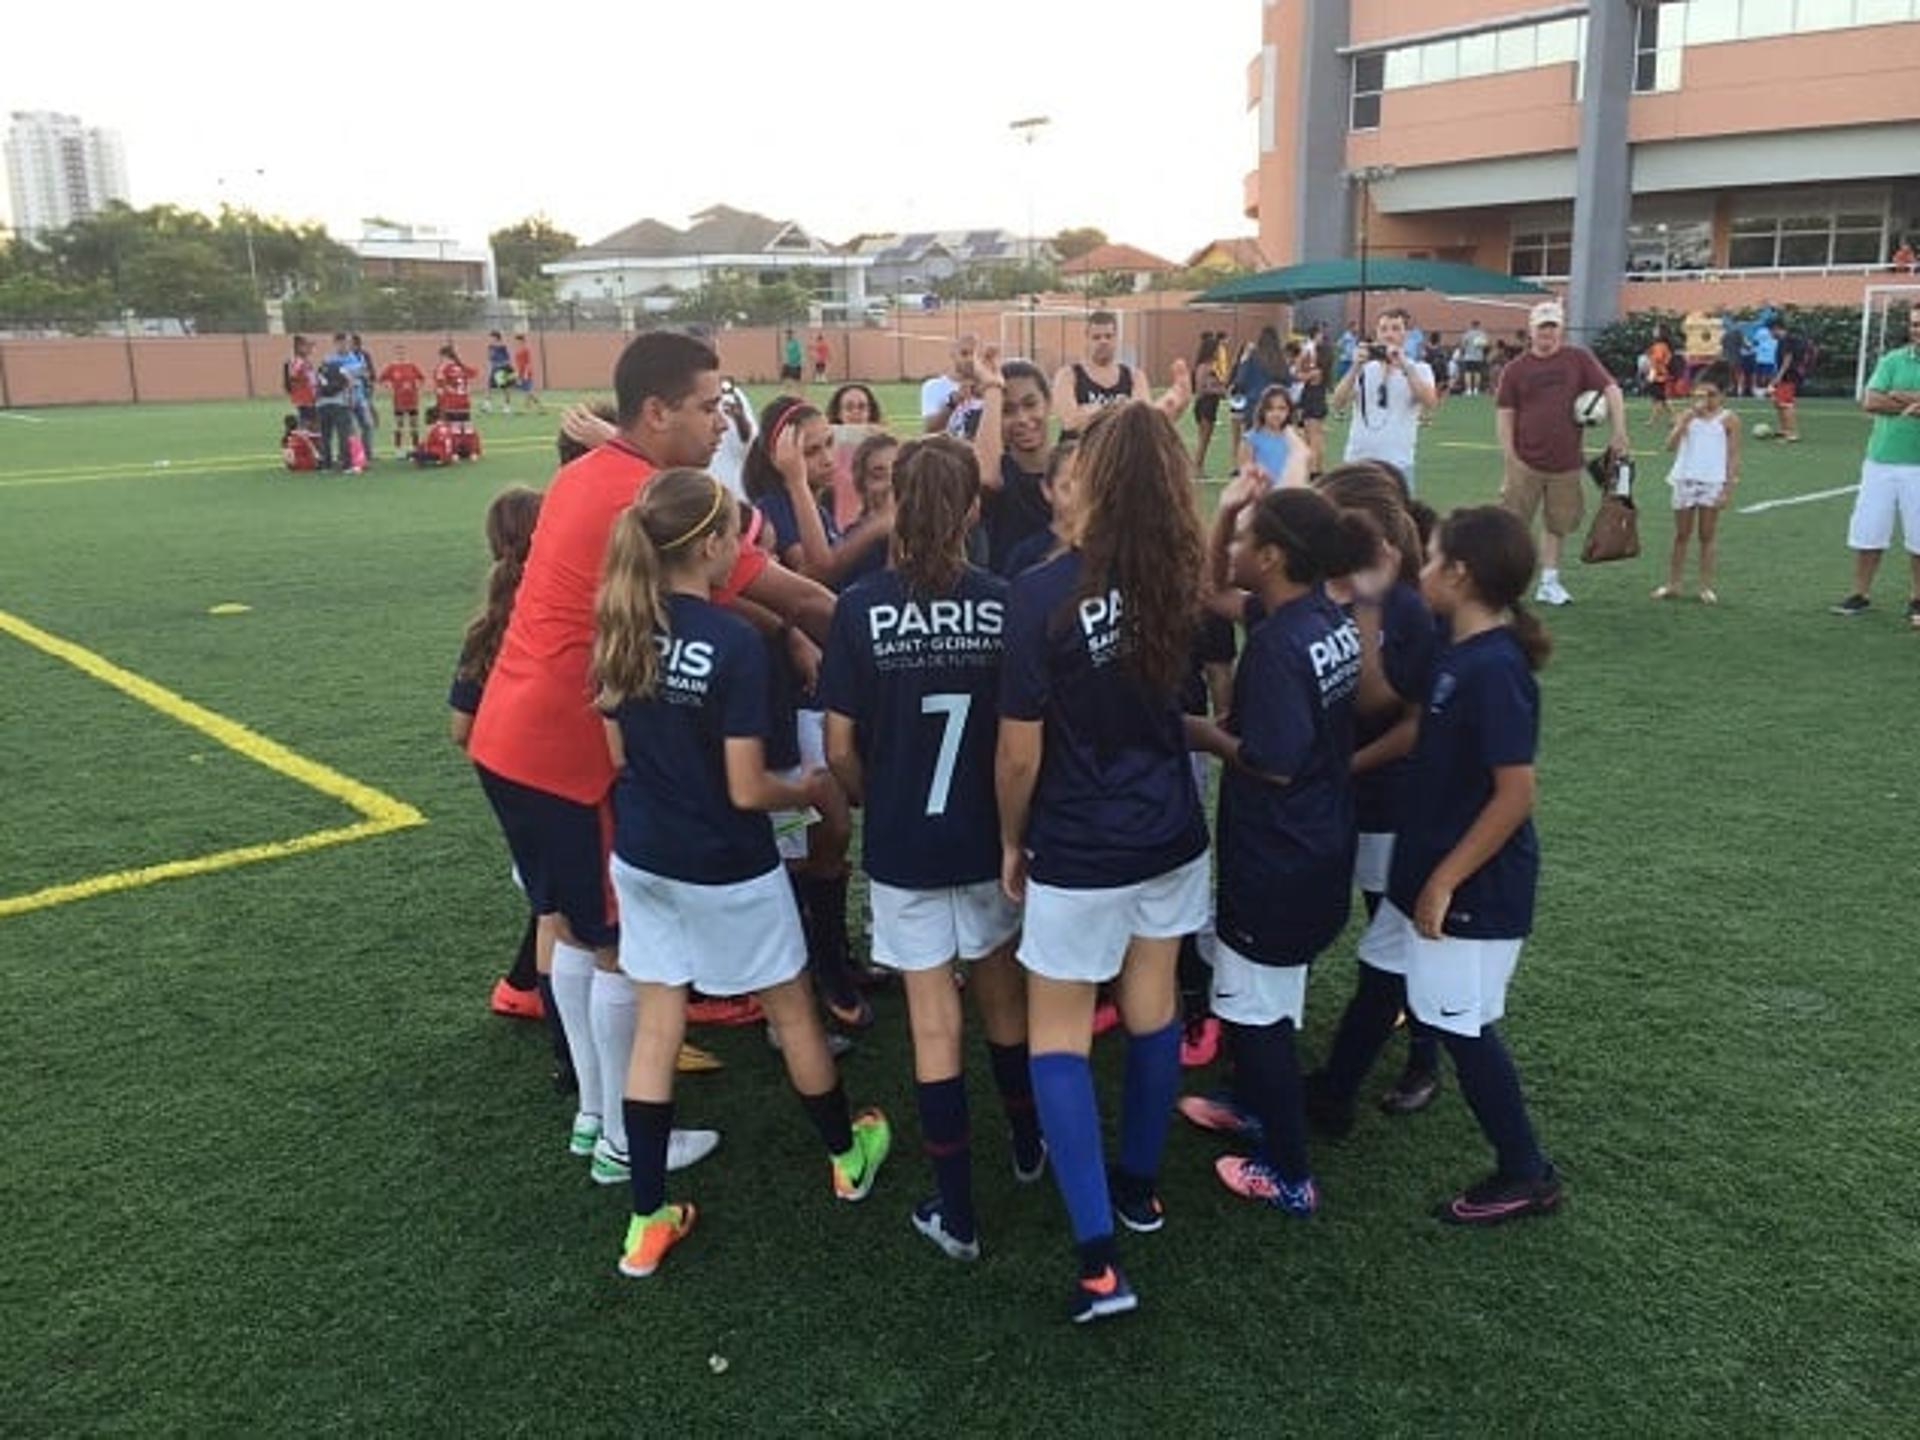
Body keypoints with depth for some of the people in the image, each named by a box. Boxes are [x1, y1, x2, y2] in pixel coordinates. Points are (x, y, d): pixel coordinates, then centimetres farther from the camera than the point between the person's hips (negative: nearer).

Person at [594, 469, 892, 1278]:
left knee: (656, 1027, 13)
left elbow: (617, 751, 5)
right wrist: (807, 792, -1)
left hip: (641, 855, 6)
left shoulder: (619, 626, -3)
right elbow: (747, 790, -21)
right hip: (725, 867, -5)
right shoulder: (734, 643, -23)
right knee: (791, 1012, 16)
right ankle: (847, 1155, 38)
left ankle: (648, 1221, 19)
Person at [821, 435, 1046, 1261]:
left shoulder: (862, 607, -12)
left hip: (903, 843, -1)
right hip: (989, 835, 2)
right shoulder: (1004, 605, -10)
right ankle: (1028, 1145, 43)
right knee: (1003, 995, 22)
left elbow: (839, 747, -8)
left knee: (933, 1021, 7)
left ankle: (956, 1213, 16)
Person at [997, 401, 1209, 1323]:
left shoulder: (1042, 593, -22)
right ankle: (1140, 1184, 39)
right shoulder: (1180, 582, -6)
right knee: (1152, 1008, 20)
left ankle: (1098, 1257, 3)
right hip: (1170, 834, 6)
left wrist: (1011, 842, 0)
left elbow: (1019, 752, -17)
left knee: (1057, 1037, 7)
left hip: (1077, 851, -5)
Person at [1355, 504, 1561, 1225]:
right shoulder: (1458, 650, 1)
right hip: (1429, 860, 9)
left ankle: (1526, 1176, 20)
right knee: (1384, 973, 21)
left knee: (1461, 1024, 3)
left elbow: (1516, 794, -25)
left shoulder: (1494, 669, -25)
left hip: (1475, 885, -9)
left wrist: (1444, 883, -20)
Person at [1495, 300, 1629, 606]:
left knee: (1558, 525, 11)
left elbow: (1611, 389, 1)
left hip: (1567, 463, 2)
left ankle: (1549, 582, 22)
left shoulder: (1579, 359, 2)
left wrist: (1620, 432, -10)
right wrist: (1510, 459, -6)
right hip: (1526, 464, -2)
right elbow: (1504, 415, 1)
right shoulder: (1515, 369, 1)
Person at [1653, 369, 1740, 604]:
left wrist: (1728, 489, -7)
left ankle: (1706, 587, 10)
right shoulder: (1687, 416, 7)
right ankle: (1674, 584, 17)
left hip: (1713, 483, -2)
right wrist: (1689, 416, -13)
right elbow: (1671, 445, -7)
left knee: (1707, 537, 4)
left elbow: (1733, 457, 0)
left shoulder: (1728, 419, 1)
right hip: (1685, 480, 2)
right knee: (1681, 536, 9)